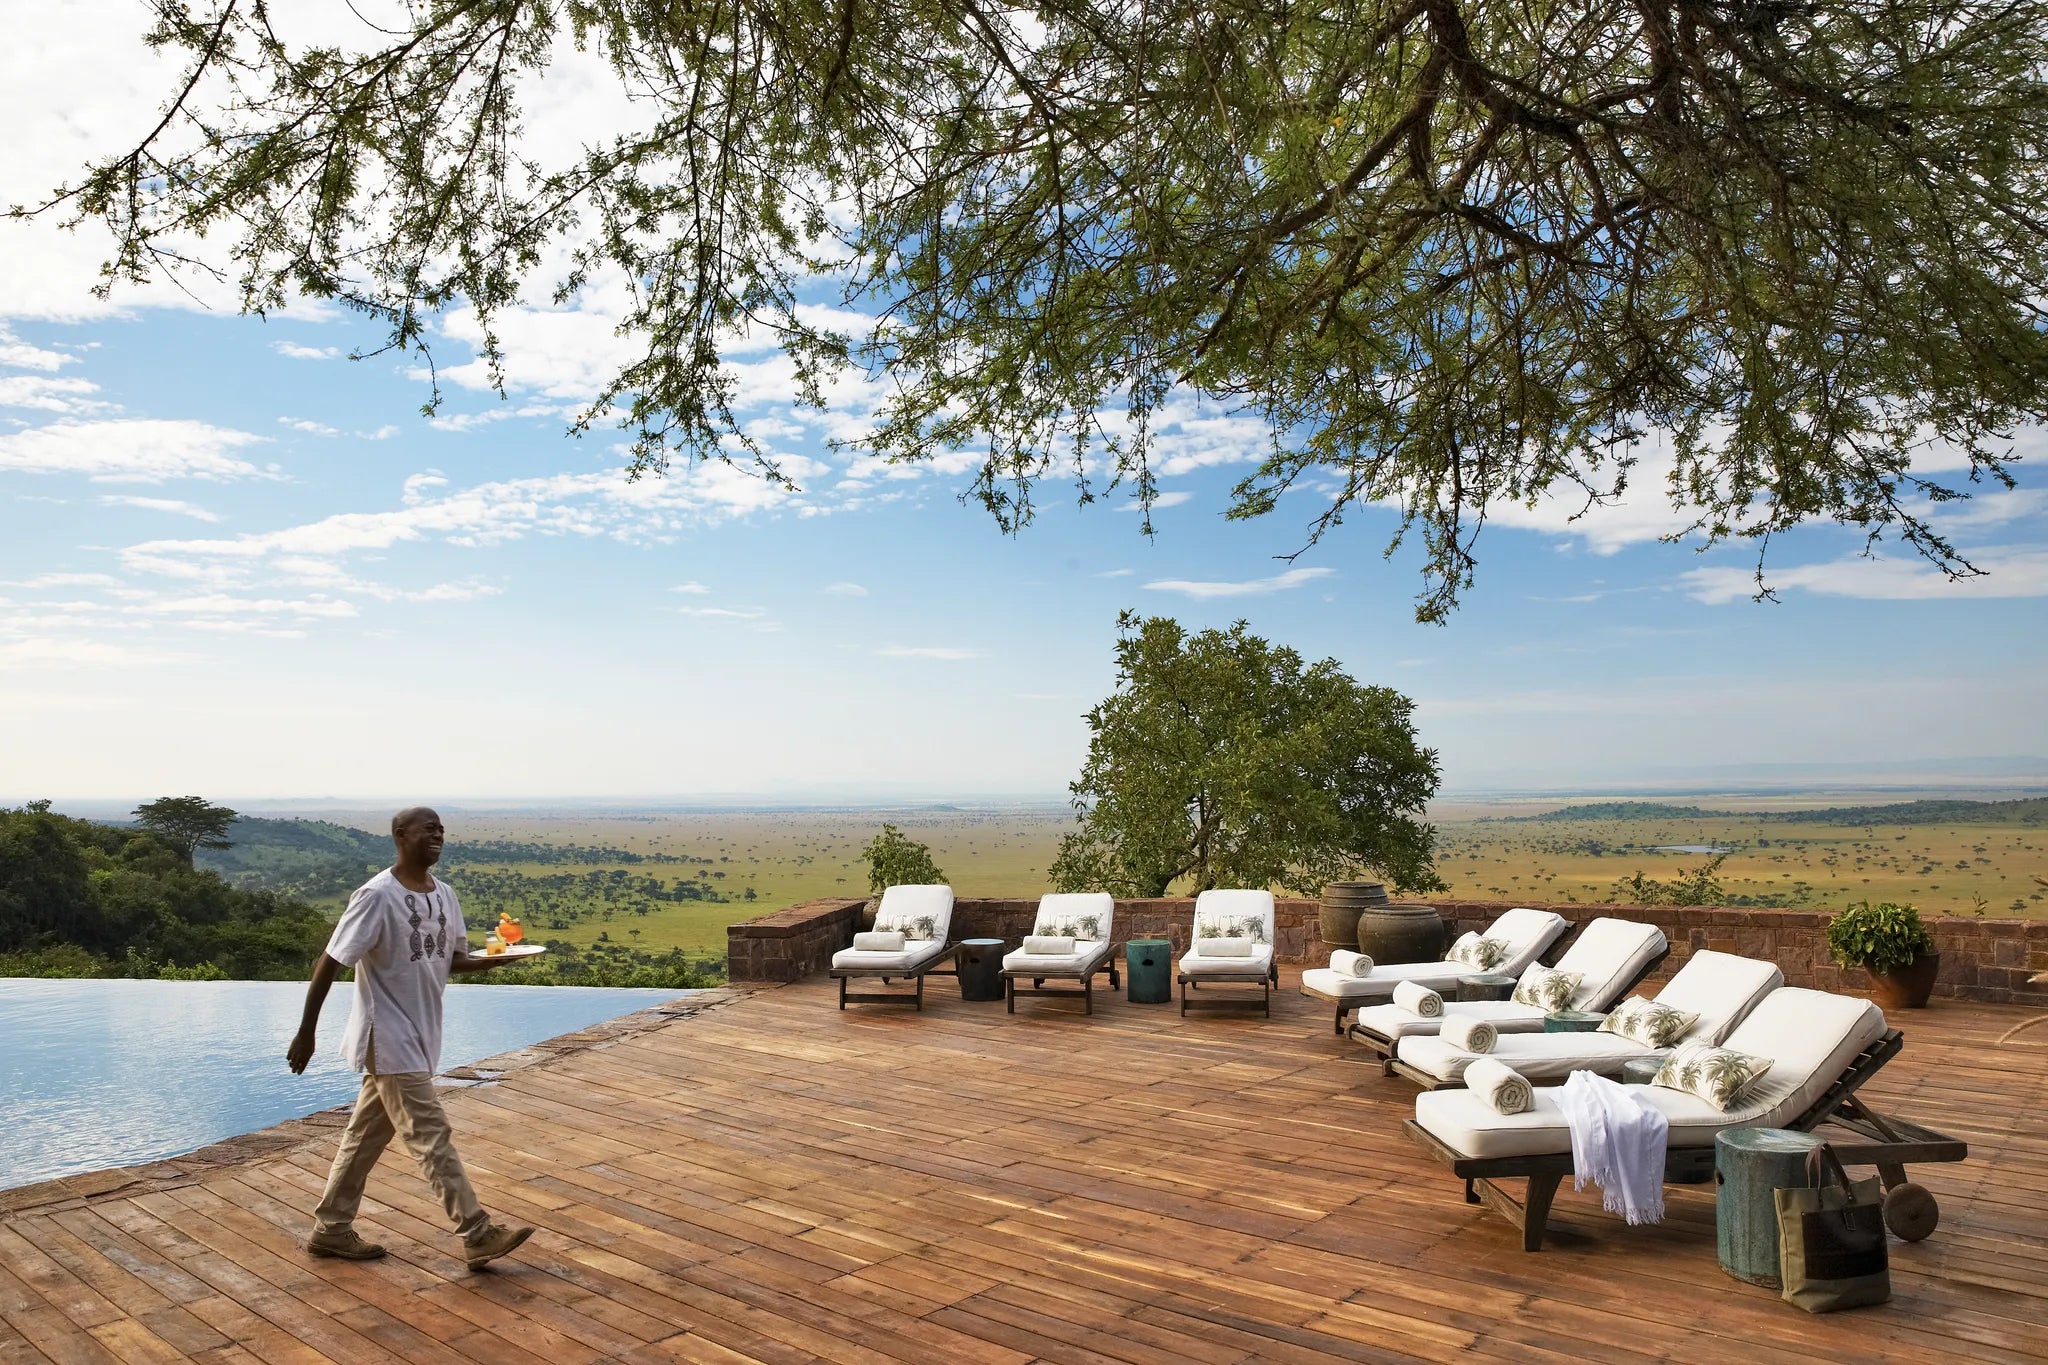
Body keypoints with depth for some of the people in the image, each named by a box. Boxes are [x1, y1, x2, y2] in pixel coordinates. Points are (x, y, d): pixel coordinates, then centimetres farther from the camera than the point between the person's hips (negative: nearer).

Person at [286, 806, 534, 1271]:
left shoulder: (444, 894, 4)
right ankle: (479, 1236, -1)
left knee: (367, 1135, 18)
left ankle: (331, 1229, 32)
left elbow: (455, 959, 13)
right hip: (390, 1039, -8)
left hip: (419, 1036, 8)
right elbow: (329, 963, -15)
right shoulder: (378, 895, -18)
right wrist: (305, 1033, -13)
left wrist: (496, 961, -7)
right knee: (432, 1137, -5)